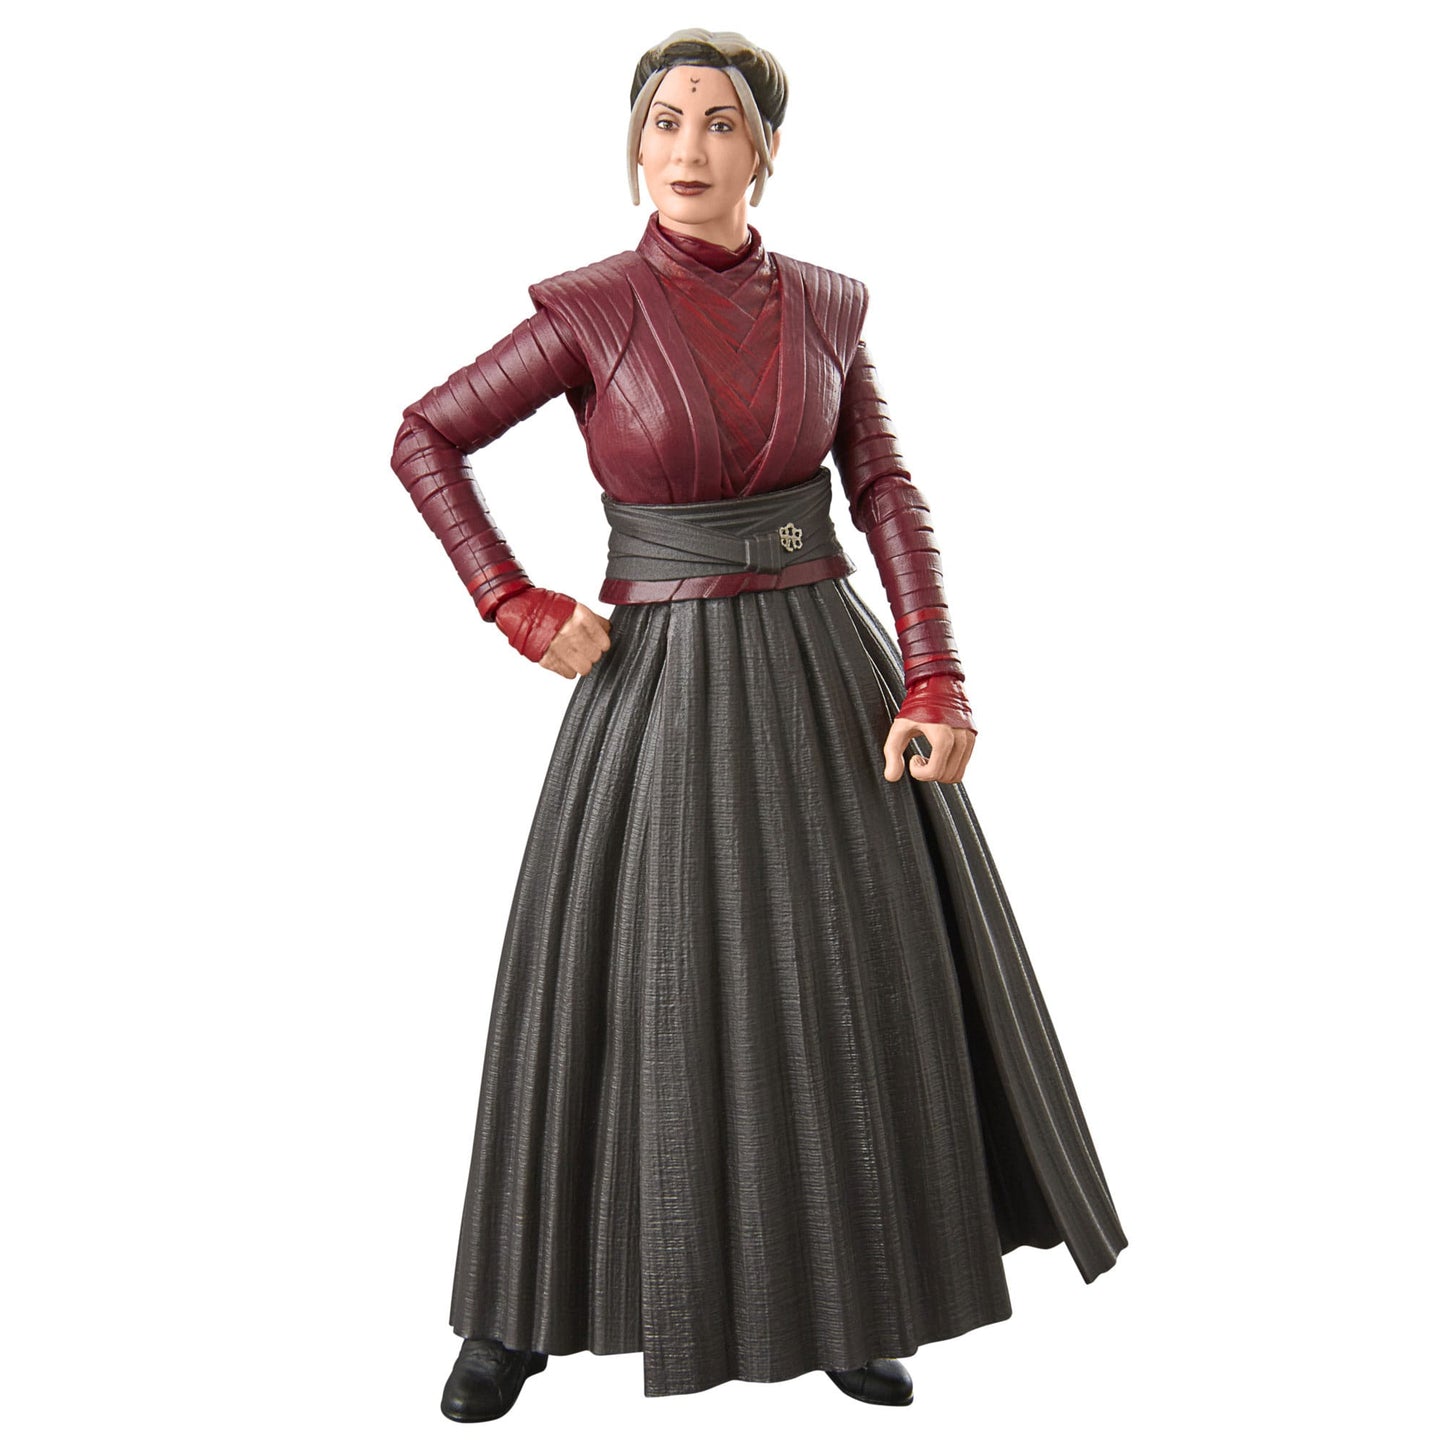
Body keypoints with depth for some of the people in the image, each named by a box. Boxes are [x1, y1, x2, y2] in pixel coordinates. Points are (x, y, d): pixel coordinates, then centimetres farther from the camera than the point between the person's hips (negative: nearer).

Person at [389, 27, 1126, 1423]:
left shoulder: (824, 305, 5)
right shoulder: (590, 308, -6)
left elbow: (887, 494, 1)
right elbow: (423, 440, 0)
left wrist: (933, 681, -11)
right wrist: (522, 612, -8)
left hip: (823, 664, 4)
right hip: (660, 679, -3)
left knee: (858, 979, 7)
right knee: (618, 988, 2)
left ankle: (830, 1296, 28)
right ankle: (525, 1308, 23)